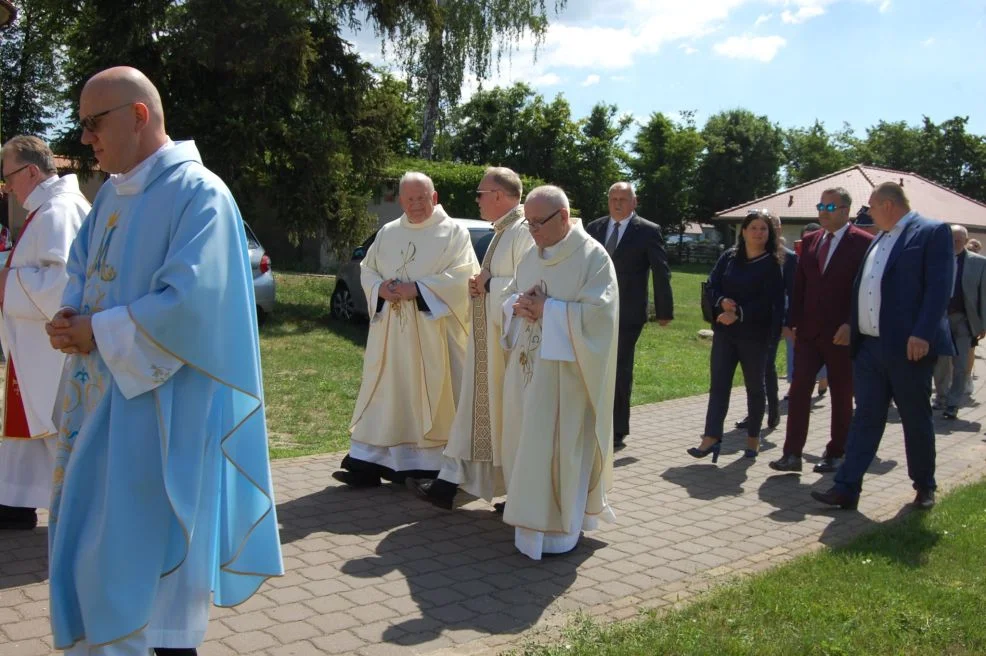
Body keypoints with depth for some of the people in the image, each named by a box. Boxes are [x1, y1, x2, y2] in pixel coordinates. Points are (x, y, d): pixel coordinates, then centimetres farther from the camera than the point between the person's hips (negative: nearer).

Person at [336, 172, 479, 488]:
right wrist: (380, 288, -8)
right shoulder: (387, 233, 14)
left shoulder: (453, 232, -1)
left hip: (433, 331, -4)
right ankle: (370, 463, 12)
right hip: (389, 331, 5)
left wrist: (418, 289, -18)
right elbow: (367, 269, 15)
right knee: (386, 395, 7)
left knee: (431, 397, -2)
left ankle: (432, 466, 6)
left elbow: (464, 275, -11)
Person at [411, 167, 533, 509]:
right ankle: (448, 484, 17)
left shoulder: (525, 232, -16)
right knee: (478, 410, 12)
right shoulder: (502, 231, 15)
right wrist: (480, 285, 3)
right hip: (487, 339, 10)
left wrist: (488, 284, -14)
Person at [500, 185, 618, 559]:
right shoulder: (532, 256, 13)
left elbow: (597, 311, -17)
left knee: (557, 447, -3)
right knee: (525, 442, 11)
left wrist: (546, 310, -17)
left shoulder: (593, 256, -9)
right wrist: (518, 305, -5)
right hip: (527, 366, 7)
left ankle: (560, 527, 10)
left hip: (565, 370, -7)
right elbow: (510, 296, 18)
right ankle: (534, 516, 27)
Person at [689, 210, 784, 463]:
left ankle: (753, 437, 22)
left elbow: (770, 302, -13)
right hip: (724, 331, 3)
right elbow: (711, 286, 6)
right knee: (718, 384, -2)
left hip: (754, 335, -3)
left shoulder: (772, 264, -5)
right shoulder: (729, 257, 6)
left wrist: (739, 314, -21)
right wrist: (721, 301, -15)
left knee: (755, 385, 9)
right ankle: (711, 437, -4)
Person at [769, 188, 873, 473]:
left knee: (841, 396, 8)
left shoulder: (863, 243, -7)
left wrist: (851, 325, -18)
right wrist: (793, 321, 6)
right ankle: (792, 454, 0)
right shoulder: (810, 241, 10)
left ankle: (835, 453, 20)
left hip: (841, 334, -4)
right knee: (799, 390, -2)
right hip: (808, 332, 5)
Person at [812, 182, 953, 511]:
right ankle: (846, 488, 6)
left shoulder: (932, 232, -6)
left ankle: (924, 486, 25)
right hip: (869, 346, 7)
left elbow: (939, 287, -14)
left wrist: (923, 334, -22)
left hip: (908, 347, -6)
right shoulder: (879, 240, 17)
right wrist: (853, 328, 13)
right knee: (865, 418, 5)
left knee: (916, 419, 8)